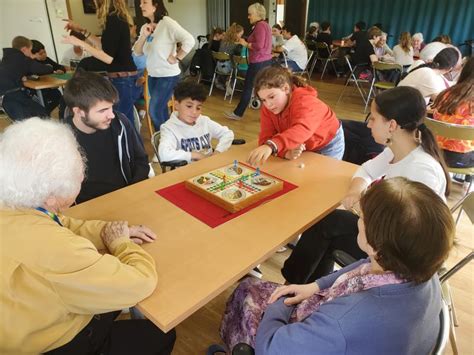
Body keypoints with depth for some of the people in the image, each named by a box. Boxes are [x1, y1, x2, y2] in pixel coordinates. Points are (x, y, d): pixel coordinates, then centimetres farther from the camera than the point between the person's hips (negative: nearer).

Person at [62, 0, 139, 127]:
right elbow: (104, 46, 20)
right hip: (122, 76, 10)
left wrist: (79, 42, -15)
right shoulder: (115, 17, 11)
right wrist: (82, 30, 19)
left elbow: (108, 57, -21)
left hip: (123, 78, -10)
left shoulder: (113, 20, -18)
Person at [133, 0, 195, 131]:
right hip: (152, 75, 7)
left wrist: (176, 58, -17)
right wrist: (144, 36, -9)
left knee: (155, 110, -8)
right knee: (160, 109, 13)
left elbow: (189, 40, -23)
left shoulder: (167, 23, -15)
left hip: (168, 75, -7)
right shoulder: (145, 27, 9)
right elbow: (137, 52, 6)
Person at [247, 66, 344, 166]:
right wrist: (285, 152, -45)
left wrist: (271, 146, -72)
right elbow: (265, 138, -25)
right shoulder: (267, 109, -17)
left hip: (328, 145, -4)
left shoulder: (304, 100, -35)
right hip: (305, 149, 5)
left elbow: (302, 130, -55)